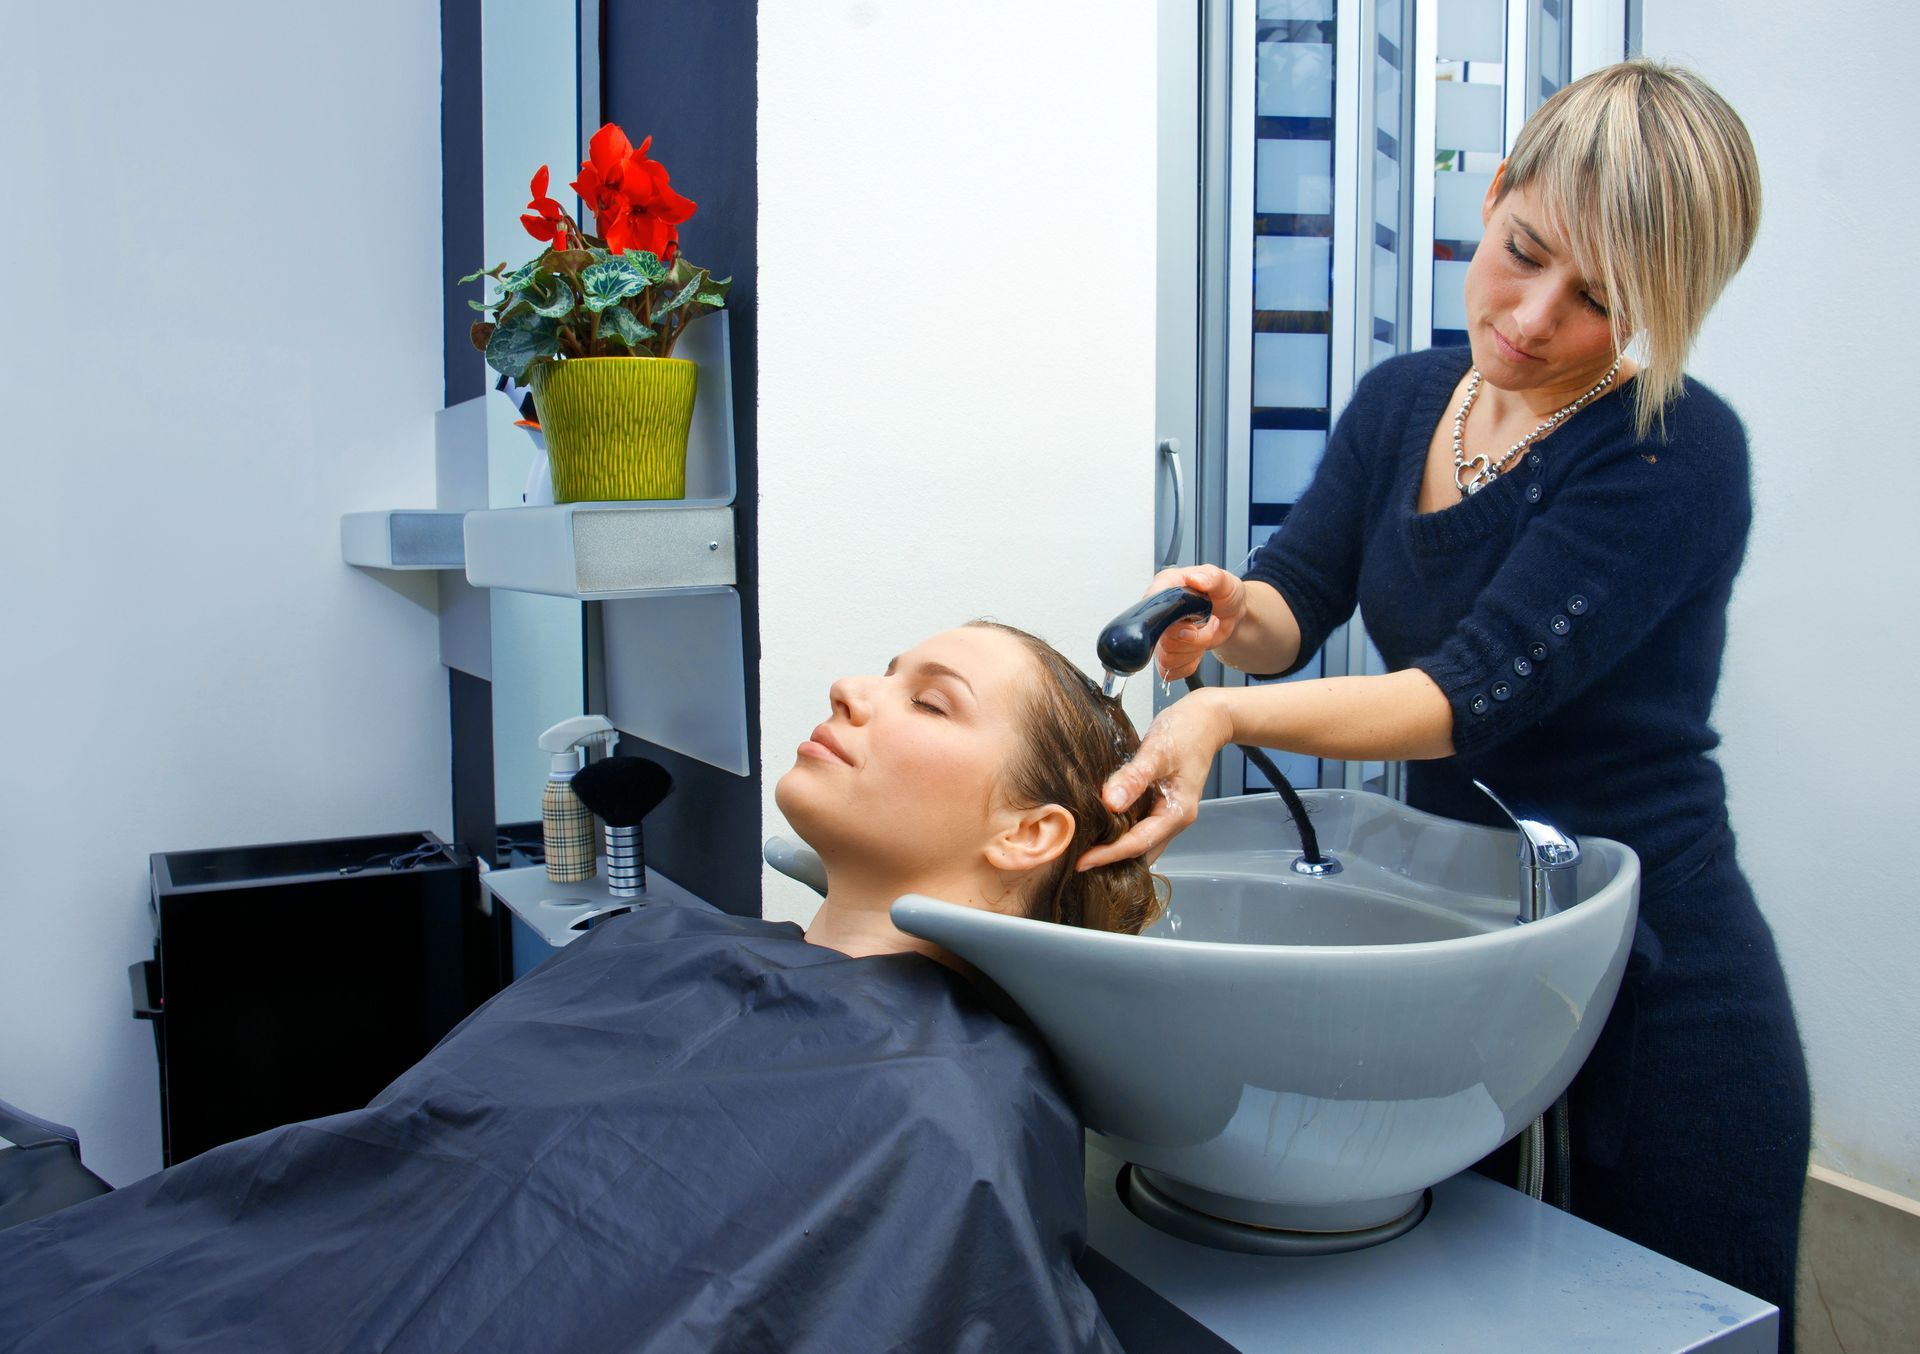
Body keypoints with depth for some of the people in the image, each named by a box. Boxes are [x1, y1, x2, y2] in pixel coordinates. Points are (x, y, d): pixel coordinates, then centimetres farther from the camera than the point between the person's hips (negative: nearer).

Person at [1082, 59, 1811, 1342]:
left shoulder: (1679, 453, -18)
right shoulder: (1400, 400, 3)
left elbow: (1479, 692, -25)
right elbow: (1298, 598, -2)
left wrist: (1231, 714, -37)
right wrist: (1237, 611, -25)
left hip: (1658, 996, -5)